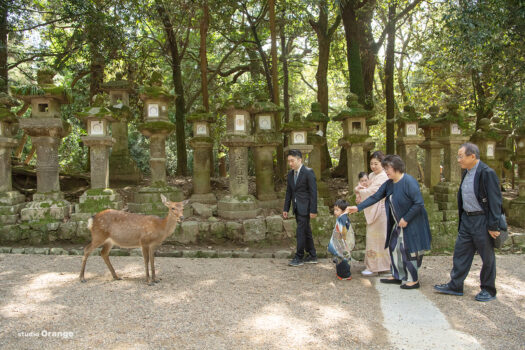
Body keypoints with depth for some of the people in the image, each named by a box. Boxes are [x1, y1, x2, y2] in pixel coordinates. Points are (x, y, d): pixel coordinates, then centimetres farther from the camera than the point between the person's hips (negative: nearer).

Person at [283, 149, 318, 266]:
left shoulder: (308, 172, -12)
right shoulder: (290, 174, 10)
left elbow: (313, 192, -14)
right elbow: (289, 192, 15)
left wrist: (313, 210, -17)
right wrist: (285, 209, 12)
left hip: (305, 207, -7)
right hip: (297, 208, 7)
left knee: (300, 232, -6)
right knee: (306, 231, 13)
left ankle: (299, 257, 5)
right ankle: (312, 256, 23)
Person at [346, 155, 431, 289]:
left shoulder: (409, 181, -19)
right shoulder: (388, 184, 4)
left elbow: (419, 203, -21)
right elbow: (375, 197, 5)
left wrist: (406, 219, -18)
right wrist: (358, 207, -1)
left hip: (412, 224, -8)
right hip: (398, 224, 8)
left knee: (409, 250, -2)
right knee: (395, 248, 11)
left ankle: (413, 280, 12)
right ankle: (398, 276, 25)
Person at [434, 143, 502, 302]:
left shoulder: (487, 173, -16)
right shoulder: (466, 172, 9)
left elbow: (494, 201, -17)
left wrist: (493, 226, -18)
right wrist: (462, 217, 15)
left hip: (482, 220, -8)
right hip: (466, 219, 8)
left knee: (487, 257, 7)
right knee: (460, 253, 11)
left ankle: (488, 290, 22)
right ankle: (455, 286, 20)